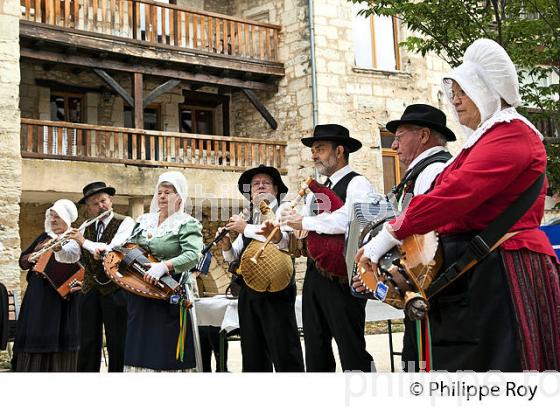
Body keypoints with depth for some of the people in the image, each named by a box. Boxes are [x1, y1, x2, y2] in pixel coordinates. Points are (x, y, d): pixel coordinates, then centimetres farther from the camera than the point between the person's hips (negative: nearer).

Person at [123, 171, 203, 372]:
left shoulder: (187, 224, -7)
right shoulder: (144, 220, 13)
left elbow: (193, 255, -21)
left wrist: (164, 266, -33)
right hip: (139, 296, 6)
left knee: (166, 353, -3)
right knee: (139, 352, 11)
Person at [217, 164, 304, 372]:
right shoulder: (249, 221, 19)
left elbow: (282, 239, -22)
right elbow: (234, 257, 22)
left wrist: (245, 228, -16)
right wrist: (226, 246, 0)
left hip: (276, 291, -7)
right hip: (248, 292, 7)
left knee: (285, 354, -7)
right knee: (253, 354, 11)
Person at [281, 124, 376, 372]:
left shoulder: (357, 184, -5)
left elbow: (348, 220, -25)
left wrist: (304, 222, -15)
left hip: (342, 278, -8)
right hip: (315, 276, 9)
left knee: (352, 351, -5)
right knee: (316, 352, 11)